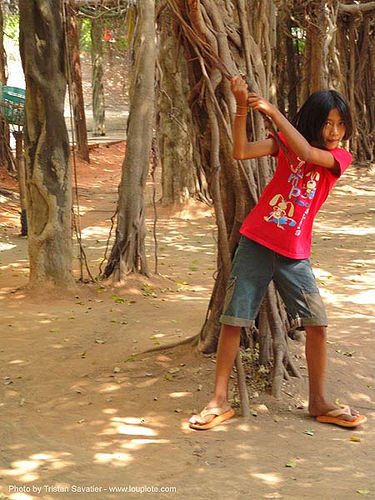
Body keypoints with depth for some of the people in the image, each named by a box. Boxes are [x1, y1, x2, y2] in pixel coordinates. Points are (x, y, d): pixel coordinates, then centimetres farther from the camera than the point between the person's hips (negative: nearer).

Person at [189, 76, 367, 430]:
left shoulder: (339, 158, 0)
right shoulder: (287, 143, 3)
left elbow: (307, 153, -20)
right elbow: (241, 152, -10)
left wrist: (273, 111, -21)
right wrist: (242, 109, -20)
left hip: (293, 254, 1)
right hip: (256, 243, 0)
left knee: (317, 323, -3)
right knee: (233, 320, -1)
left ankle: (319, 402, 14)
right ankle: (219, 401, 10)